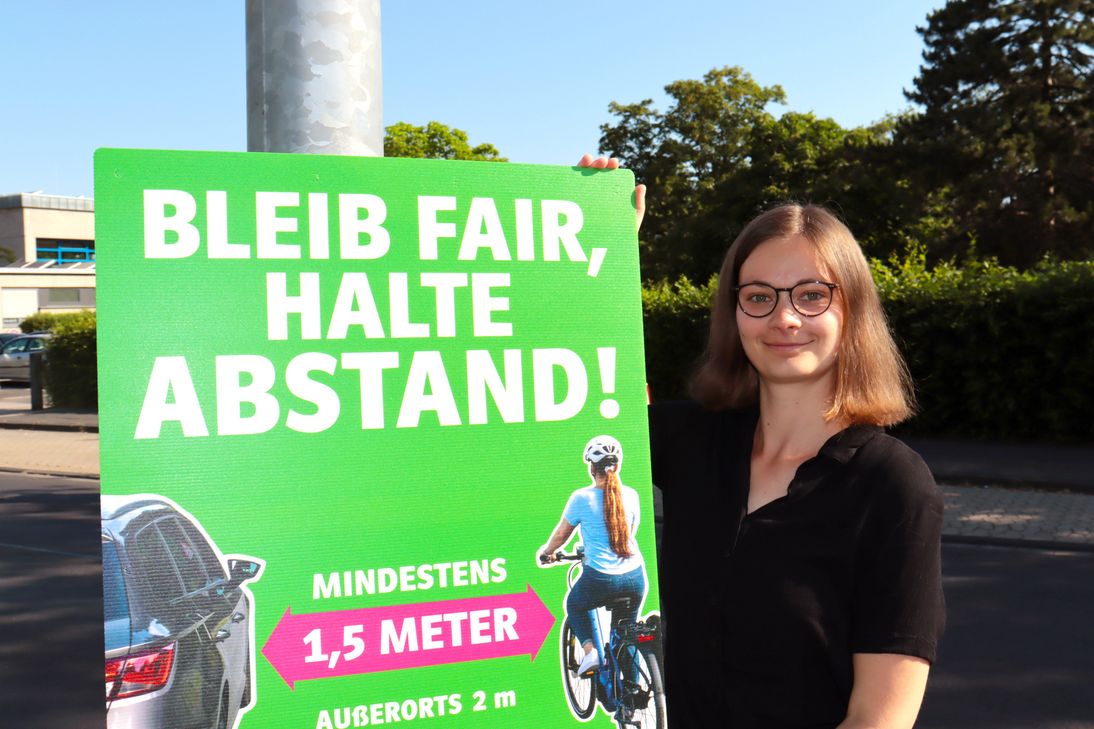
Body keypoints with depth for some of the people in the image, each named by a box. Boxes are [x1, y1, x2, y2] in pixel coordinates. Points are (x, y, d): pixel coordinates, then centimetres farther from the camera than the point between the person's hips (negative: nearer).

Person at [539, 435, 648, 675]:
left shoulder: (581, 497, -7)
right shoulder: (631, 495, 4)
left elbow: (561, 534, 6)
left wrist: (546, 552, 26)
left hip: (600, 578, -3)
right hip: (635, 577, 3)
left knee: (575, 605, 28)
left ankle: (590, 650, 8)